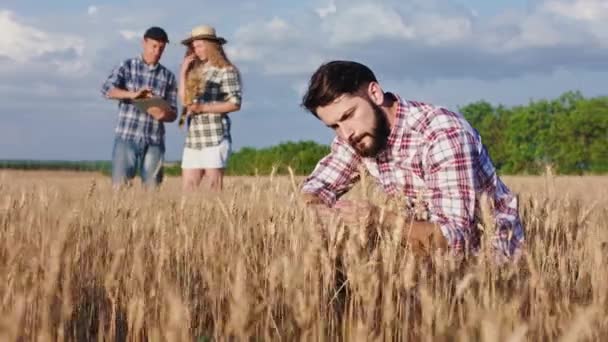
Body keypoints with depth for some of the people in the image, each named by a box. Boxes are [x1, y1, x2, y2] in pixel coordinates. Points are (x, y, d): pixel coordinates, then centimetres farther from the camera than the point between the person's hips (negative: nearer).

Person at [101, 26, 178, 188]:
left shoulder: (168, 76, 10)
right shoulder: (127, 66, 6)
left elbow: (173, 113, 9)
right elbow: (107, 89, -9)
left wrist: (163, 114, -15)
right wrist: (132, 94, -25)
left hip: (154, 141, 2)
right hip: (127, 137, -2)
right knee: (120, 186, -6)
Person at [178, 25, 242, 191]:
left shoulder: (226, 71, -2)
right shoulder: (196, 71, 18)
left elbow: (235, 103, -10)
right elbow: (184, 99, 10)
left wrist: (203, 108, -14)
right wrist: (183, 71, 8)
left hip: (215, 138, -7)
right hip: (193, 139, 7)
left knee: (214, 188, -6)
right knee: (187, 189, 3)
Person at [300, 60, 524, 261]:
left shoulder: (443, 133, -29)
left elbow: (456, 237, -32)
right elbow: (316, 188, 4)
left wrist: (379, 220, -43)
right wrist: (318, 212, -19)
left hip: (491, 250, -6)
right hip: (432, 245, 6)